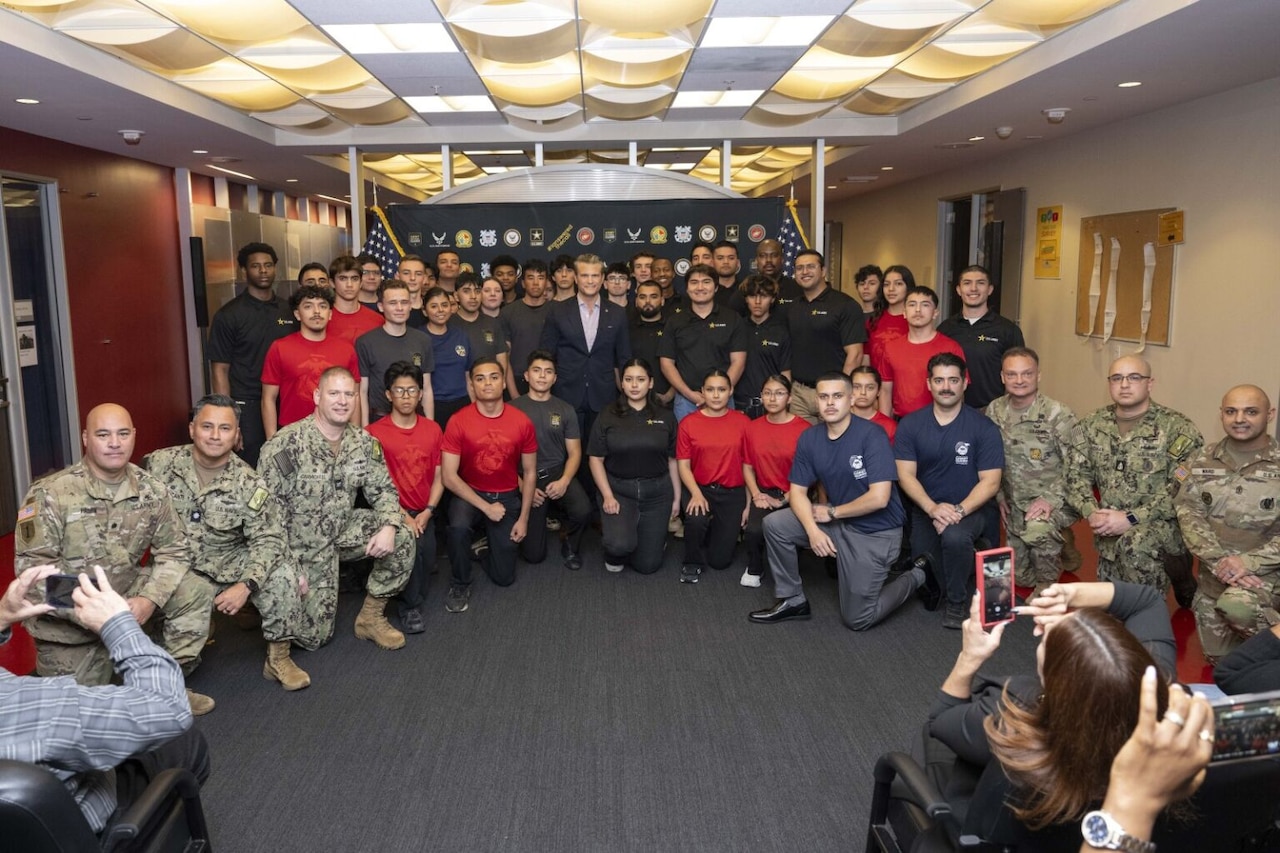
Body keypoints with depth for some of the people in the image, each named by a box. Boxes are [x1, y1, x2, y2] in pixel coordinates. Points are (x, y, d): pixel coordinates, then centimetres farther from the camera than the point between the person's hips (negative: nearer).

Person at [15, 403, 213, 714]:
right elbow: (32, 568, -21)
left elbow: (174, 551, -3)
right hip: (66, 616, -3)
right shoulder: (50, 494, -19)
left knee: (195, 595, -15)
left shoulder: (151, 490, -7)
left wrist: (149, 599, -21)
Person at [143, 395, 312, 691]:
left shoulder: (249, 484, -8)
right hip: (179, 568, -1)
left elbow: (268, 540, -12)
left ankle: (278, 657, -2)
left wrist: (246, 585, -27)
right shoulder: (159, 464, -6)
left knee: (282, 574, -25)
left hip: (231, 563, 1)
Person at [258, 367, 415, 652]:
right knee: (311, 636, -4)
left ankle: (371, 617, 0)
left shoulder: (365, 443, -5)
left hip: (343, 531, 5)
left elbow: (383, 490, 1)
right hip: (300, 544, -5)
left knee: (402, 536, -17)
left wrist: (388, 527, -20)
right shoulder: (284, 445, -21)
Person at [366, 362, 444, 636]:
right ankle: (410, 606, -7)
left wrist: (427, 512, -6)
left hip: (423, 514, 3)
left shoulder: (432, 429, 8)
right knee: (412, 545, -31)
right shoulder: (374, 433, -5)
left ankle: (412, 599, 12)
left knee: (426, 559, -22)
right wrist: (403, 516, -14)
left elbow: (438, 476, 8)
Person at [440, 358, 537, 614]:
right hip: (469, 493, -1)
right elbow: (449, 476, -16)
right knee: (458, 526, -37)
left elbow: (530, 473, -2)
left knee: (504, 577, 0)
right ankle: (460, 584, -9)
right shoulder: (458, 421, -16)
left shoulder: (522, 422, -12)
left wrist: (523, 518, -5)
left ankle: (492, 541, 35)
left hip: (507, 497, 2)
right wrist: (485, 507, -20)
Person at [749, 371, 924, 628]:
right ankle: (793, 600, 6)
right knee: (774, 525, -11)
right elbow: (798, 491, -3)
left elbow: (879, 498, -27)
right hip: (836, 520, 6)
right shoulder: (809, 438, -4)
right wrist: (812, 529, -21)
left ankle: (915, 576, 22)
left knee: (856, 620, -2)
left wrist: (832, 513, -16)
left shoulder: (872, 436, -22)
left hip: (875, 531, -6)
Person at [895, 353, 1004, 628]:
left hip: (972, 508, -3)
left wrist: (959, 510, -25)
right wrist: (932, 508, -22)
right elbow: (906, 475, -6)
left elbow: (990, 482, -10)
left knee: (954, 536, -35)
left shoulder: (983, 428, -7)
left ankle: (956, 602, -9)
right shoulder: (910, 425, -2)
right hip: (926, 509, 3)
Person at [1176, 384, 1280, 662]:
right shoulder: (1204, 461, 1)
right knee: (1218, 657, 14)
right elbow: (1188, 513, -6)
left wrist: (1249, 562, -24)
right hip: (1213, 575, 4)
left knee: (1235, 607, -36)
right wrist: (1220, 562, -19)